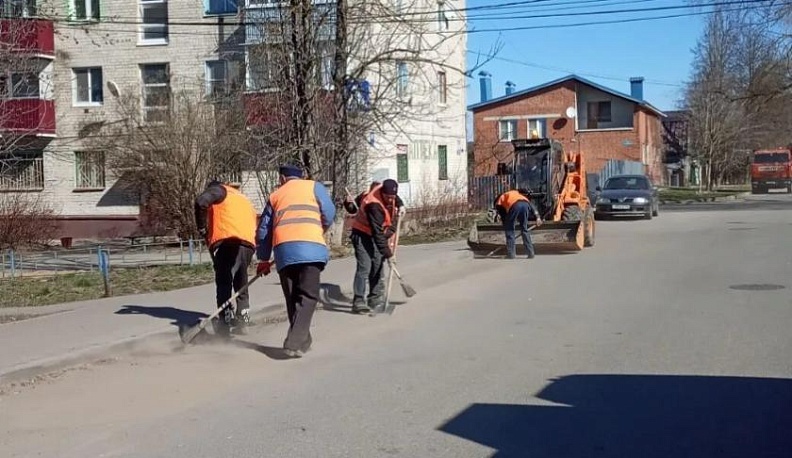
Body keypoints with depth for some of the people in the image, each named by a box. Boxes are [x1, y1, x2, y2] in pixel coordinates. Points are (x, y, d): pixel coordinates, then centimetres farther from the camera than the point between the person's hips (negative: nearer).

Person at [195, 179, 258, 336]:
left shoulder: (219, 189, 15)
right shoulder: (244, 199, 35)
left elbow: (201, 201, -7)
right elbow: (255, 226, 28)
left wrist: (202, 228, 3)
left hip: (227, 241, -6)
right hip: (249, 244, 7)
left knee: (223, 282, -6)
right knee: (241, 284, 17)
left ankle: (225, 322, -14)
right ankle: (242, 321, 19)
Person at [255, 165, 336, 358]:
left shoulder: (275, 195, 26)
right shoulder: (314, 186, 18)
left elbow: (264, 230, 26)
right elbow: (329, 213, 5)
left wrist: (263, 259, 35)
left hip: (283, 250, 3)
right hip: (311, 247, -3)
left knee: (292, 299, 14)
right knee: (307, 296, -2)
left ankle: (302, 340, 20)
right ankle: (295, 342, -15)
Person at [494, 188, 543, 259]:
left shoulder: (499, 201, 31)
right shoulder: (517, 193, 41)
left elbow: (503, 217, 20)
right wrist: (537, 217, 15)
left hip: (514, 205, -4)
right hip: (525, 204, 4)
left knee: (509, 229, 14)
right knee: (524, 229, 19)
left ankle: (511, 253, 12)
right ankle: (530, 253, 17)